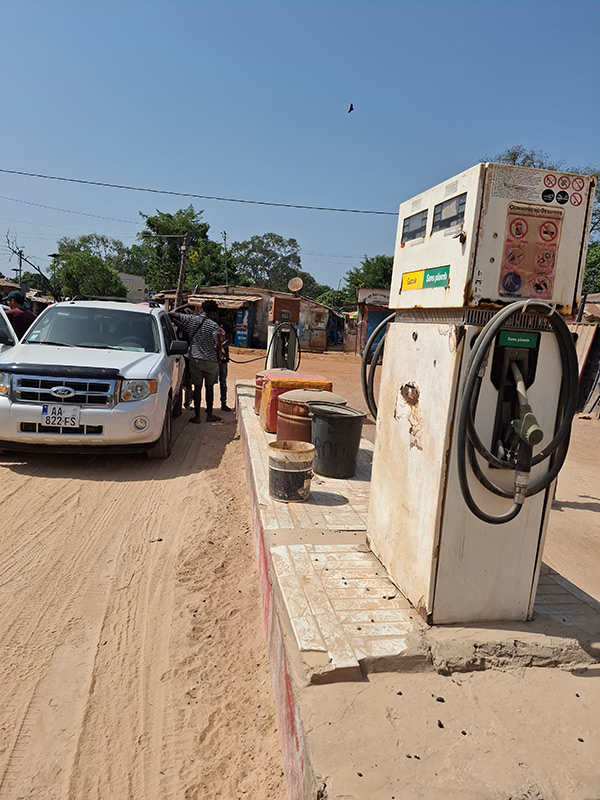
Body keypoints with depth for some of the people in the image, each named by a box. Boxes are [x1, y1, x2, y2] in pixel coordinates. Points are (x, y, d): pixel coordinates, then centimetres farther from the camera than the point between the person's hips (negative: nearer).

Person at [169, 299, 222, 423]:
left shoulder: (190, 320, -1)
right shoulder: (213, 325, -8)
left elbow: (172, 313, 9)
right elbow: (218, 345, -18)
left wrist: (187, 305, 18)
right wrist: (219, 359, -2)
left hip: (195, 359, 2)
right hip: (211, 360, -2)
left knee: (197, 387, 9)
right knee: (209, 387, 11)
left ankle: (196, 416, 11)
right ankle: (209, 415, 20)